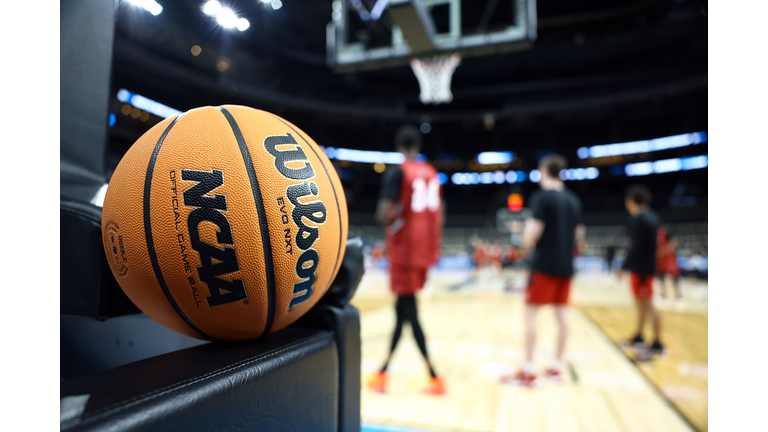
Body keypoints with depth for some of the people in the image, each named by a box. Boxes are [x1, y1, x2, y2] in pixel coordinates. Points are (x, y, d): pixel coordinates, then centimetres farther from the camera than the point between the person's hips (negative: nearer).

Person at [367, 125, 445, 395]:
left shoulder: (397, 173, -9)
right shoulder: (432, 174, 11)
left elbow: (383, 214, -19)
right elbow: (438, 213, 14)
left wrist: (391, 219, 3)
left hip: (404, 249, -7)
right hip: (426, 250, 7)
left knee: (409, 312, -1)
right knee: (403, 308, 14)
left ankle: (435, 378, 4)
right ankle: (383, 371, 24)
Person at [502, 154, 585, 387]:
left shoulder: (542, 196, -11)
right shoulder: (573, 199, 11)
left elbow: (534, 231, -18)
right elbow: (579, 235, 14)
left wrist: (526, 243, 2)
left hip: (544, 264, -7)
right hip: (566, 265, 7)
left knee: (530, 312, -2)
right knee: (561, 313, 11)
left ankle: (528, 372, 0)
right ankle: (556, 367, 20)